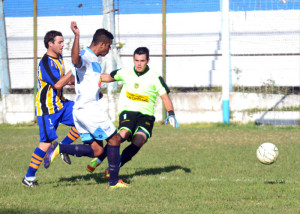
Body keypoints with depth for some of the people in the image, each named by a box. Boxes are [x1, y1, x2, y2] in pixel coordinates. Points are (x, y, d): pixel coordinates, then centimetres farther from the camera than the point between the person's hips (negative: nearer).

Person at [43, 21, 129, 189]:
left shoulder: (94, 59, 18)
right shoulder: (85, 57, -14)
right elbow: (76, 60, -40)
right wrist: (77, 36, -49)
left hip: (81, 110, 10)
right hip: (89, 108, -10)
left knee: (96, 150, 5)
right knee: (114, 139, 0)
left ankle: (60, 149, -3)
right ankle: (114, 181, 5)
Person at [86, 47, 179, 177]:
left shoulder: (155, 78, 0)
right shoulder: (125, 73, 6)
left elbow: (165, 97, -1)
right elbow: (109, 77, 24)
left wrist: (171, 114, -16)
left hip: (146, 115, 0)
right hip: (127, 111, 0)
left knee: (139, 141, -25)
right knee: (124, 134, -30)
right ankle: (98, 159, -16)